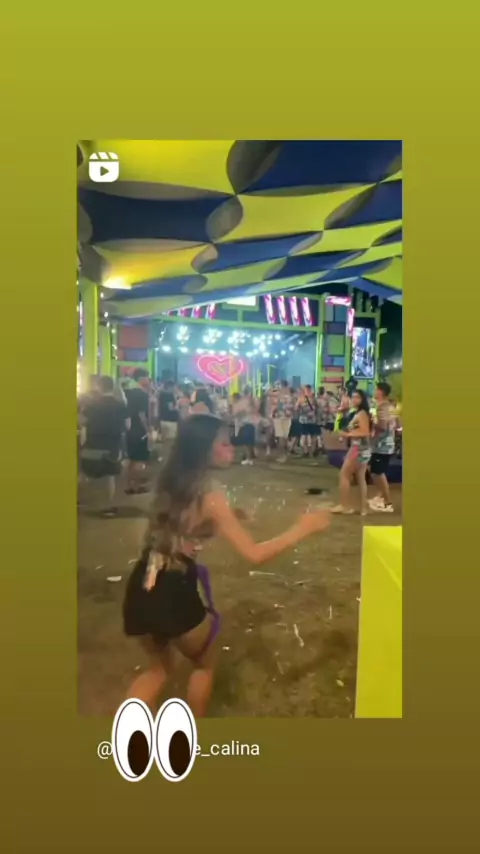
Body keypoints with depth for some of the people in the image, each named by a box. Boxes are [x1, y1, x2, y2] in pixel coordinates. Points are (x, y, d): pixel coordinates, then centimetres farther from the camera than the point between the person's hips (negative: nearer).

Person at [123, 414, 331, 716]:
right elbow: (254, 554, -18)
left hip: (143, 588, 7)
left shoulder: (171, 481, 7)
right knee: (205, 663, 25)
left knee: (160, 666, 31)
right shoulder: (210, 495, -15)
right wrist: (303, 528, -9)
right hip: (175, 592, -6)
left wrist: (225, 519, 17)